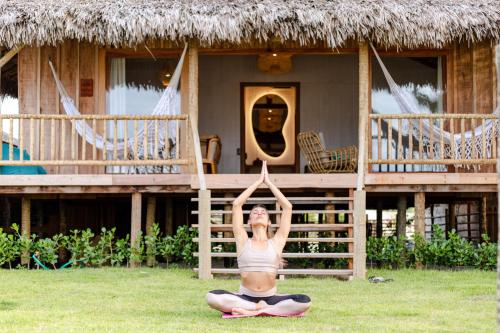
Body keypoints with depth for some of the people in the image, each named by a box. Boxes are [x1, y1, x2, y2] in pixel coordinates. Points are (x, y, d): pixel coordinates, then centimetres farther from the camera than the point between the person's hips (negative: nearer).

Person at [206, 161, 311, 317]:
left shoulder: (276, 242, 9)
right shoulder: (243, 241, 8)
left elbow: (287, 207, 5)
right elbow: (236, 204, 3)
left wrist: (268, 182, 10)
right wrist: (258, 181, 8)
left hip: (270, 297, 1)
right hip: (245, 297, -1)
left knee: (304, 302, -28)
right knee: (212, 297, -30)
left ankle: (249, 311, -22)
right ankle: (263, 308, -22)